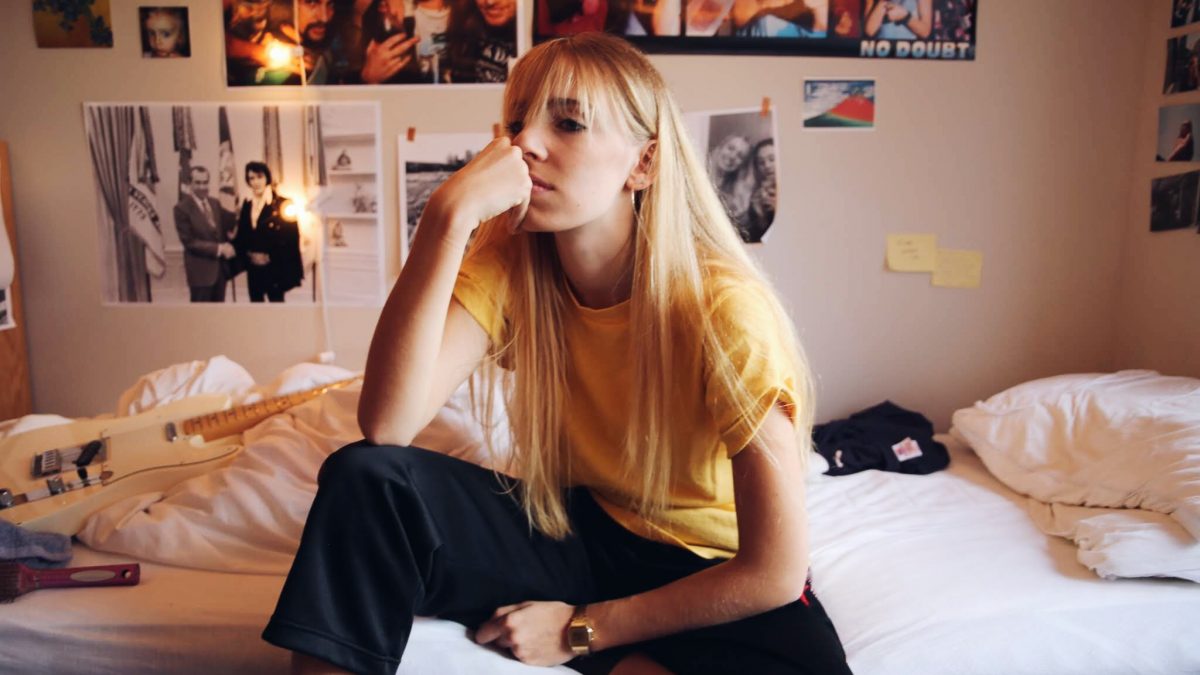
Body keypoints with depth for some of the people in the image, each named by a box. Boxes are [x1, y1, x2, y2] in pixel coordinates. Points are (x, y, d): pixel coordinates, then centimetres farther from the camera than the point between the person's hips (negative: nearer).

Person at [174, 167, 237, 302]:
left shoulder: (215, 203, 9)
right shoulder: (182, 208, -11)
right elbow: (189, 241, -15)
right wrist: (218, 248, -19)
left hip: (220, 266, 6)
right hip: (200, 269, -6)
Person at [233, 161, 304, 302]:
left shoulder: (281, 204, -6)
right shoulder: (247, 205, 11)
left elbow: (291, 237, -10)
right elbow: (242, 234, 13)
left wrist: (269, 256, -12)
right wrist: (248, 254, -4)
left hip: (274, 267, -5)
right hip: (253, 267, 5)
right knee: (255, 302, 9)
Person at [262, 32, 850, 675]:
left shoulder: (722, 307, -24)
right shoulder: (508, 264, -12)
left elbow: (776, 570, -21)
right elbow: (386, 426, -26)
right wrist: (450, 215, -32)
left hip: (703, 576, -1)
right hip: (569, 530, 2)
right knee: (363, 477, -21)